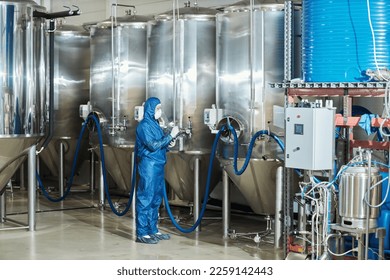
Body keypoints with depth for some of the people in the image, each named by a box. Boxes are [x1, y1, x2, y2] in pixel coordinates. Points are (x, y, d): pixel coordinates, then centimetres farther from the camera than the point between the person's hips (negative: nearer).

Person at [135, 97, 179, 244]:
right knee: (145, 199, -6)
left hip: (158, 166, 9)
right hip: (148, 165, -9)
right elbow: (153, 145, -19)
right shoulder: (144, 125, -12)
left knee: (156, 199, 13)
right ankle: (142, 233, -3)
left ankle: (153, 230, 21)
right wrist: (170, 136, -16)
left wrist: (172, 136, 5)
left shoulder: (154, 124, 14)